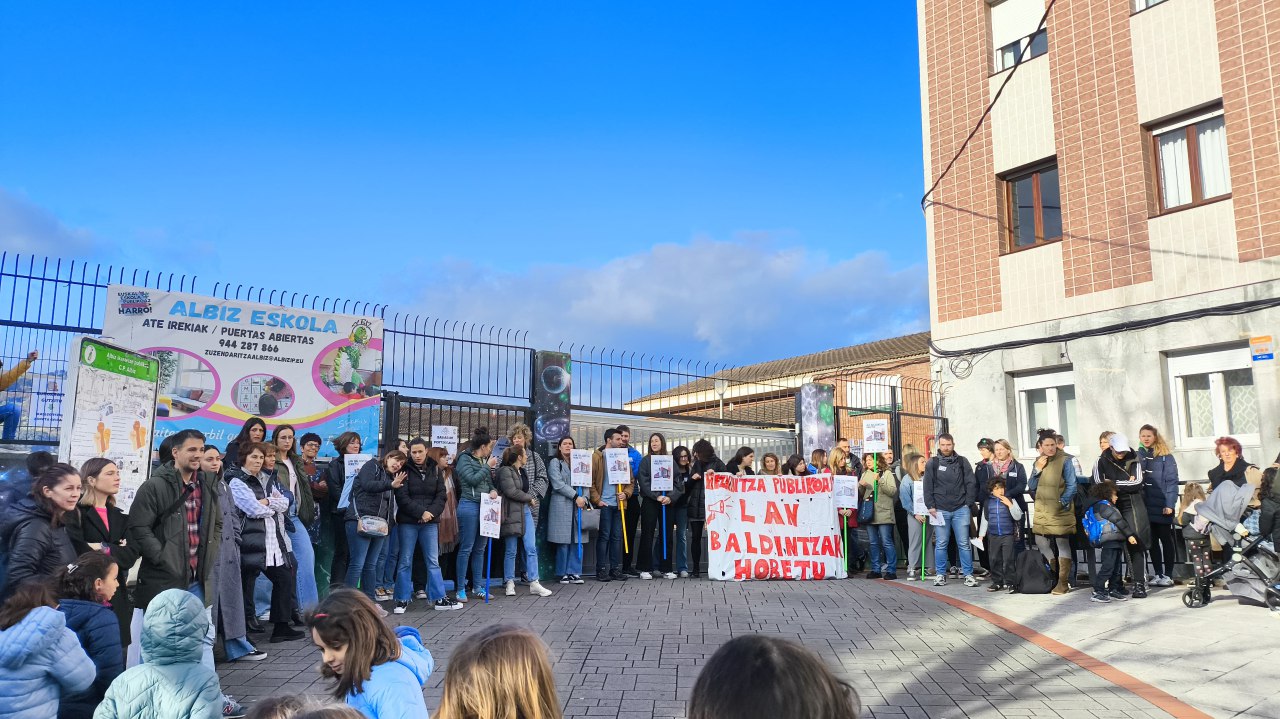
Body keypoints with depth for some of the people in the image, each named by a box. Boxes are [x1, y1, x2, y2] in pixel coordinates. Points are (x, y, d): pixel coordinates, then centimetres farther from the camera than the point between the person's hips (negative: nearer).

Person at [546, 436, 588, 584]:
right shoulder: (555, 462, 3)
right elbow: (558, 484, -8)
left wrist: (584, 500, -2)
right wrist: (576, 497, -12)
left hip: (578, 505, 5)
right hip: (561, 506, -4)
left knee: (577, 541, 1)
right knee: (563, 541, -4)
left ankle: (574, 572, 7)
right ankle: (563, 573, 5)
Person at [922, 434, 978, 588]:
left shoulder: (962, 462, 7)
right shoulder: (932, 463, 4)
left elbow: (971, 484, 6)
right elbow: (927, 487, 3)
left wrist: (968, 503, -1)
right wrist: (930, 506, -4)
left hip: (961, 509, 1)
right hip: (940, 510, 0)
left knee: (964, 543, 2)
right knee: (941, 544, 3)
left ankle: (968, 574, 9)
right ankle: (940, 575, 12)